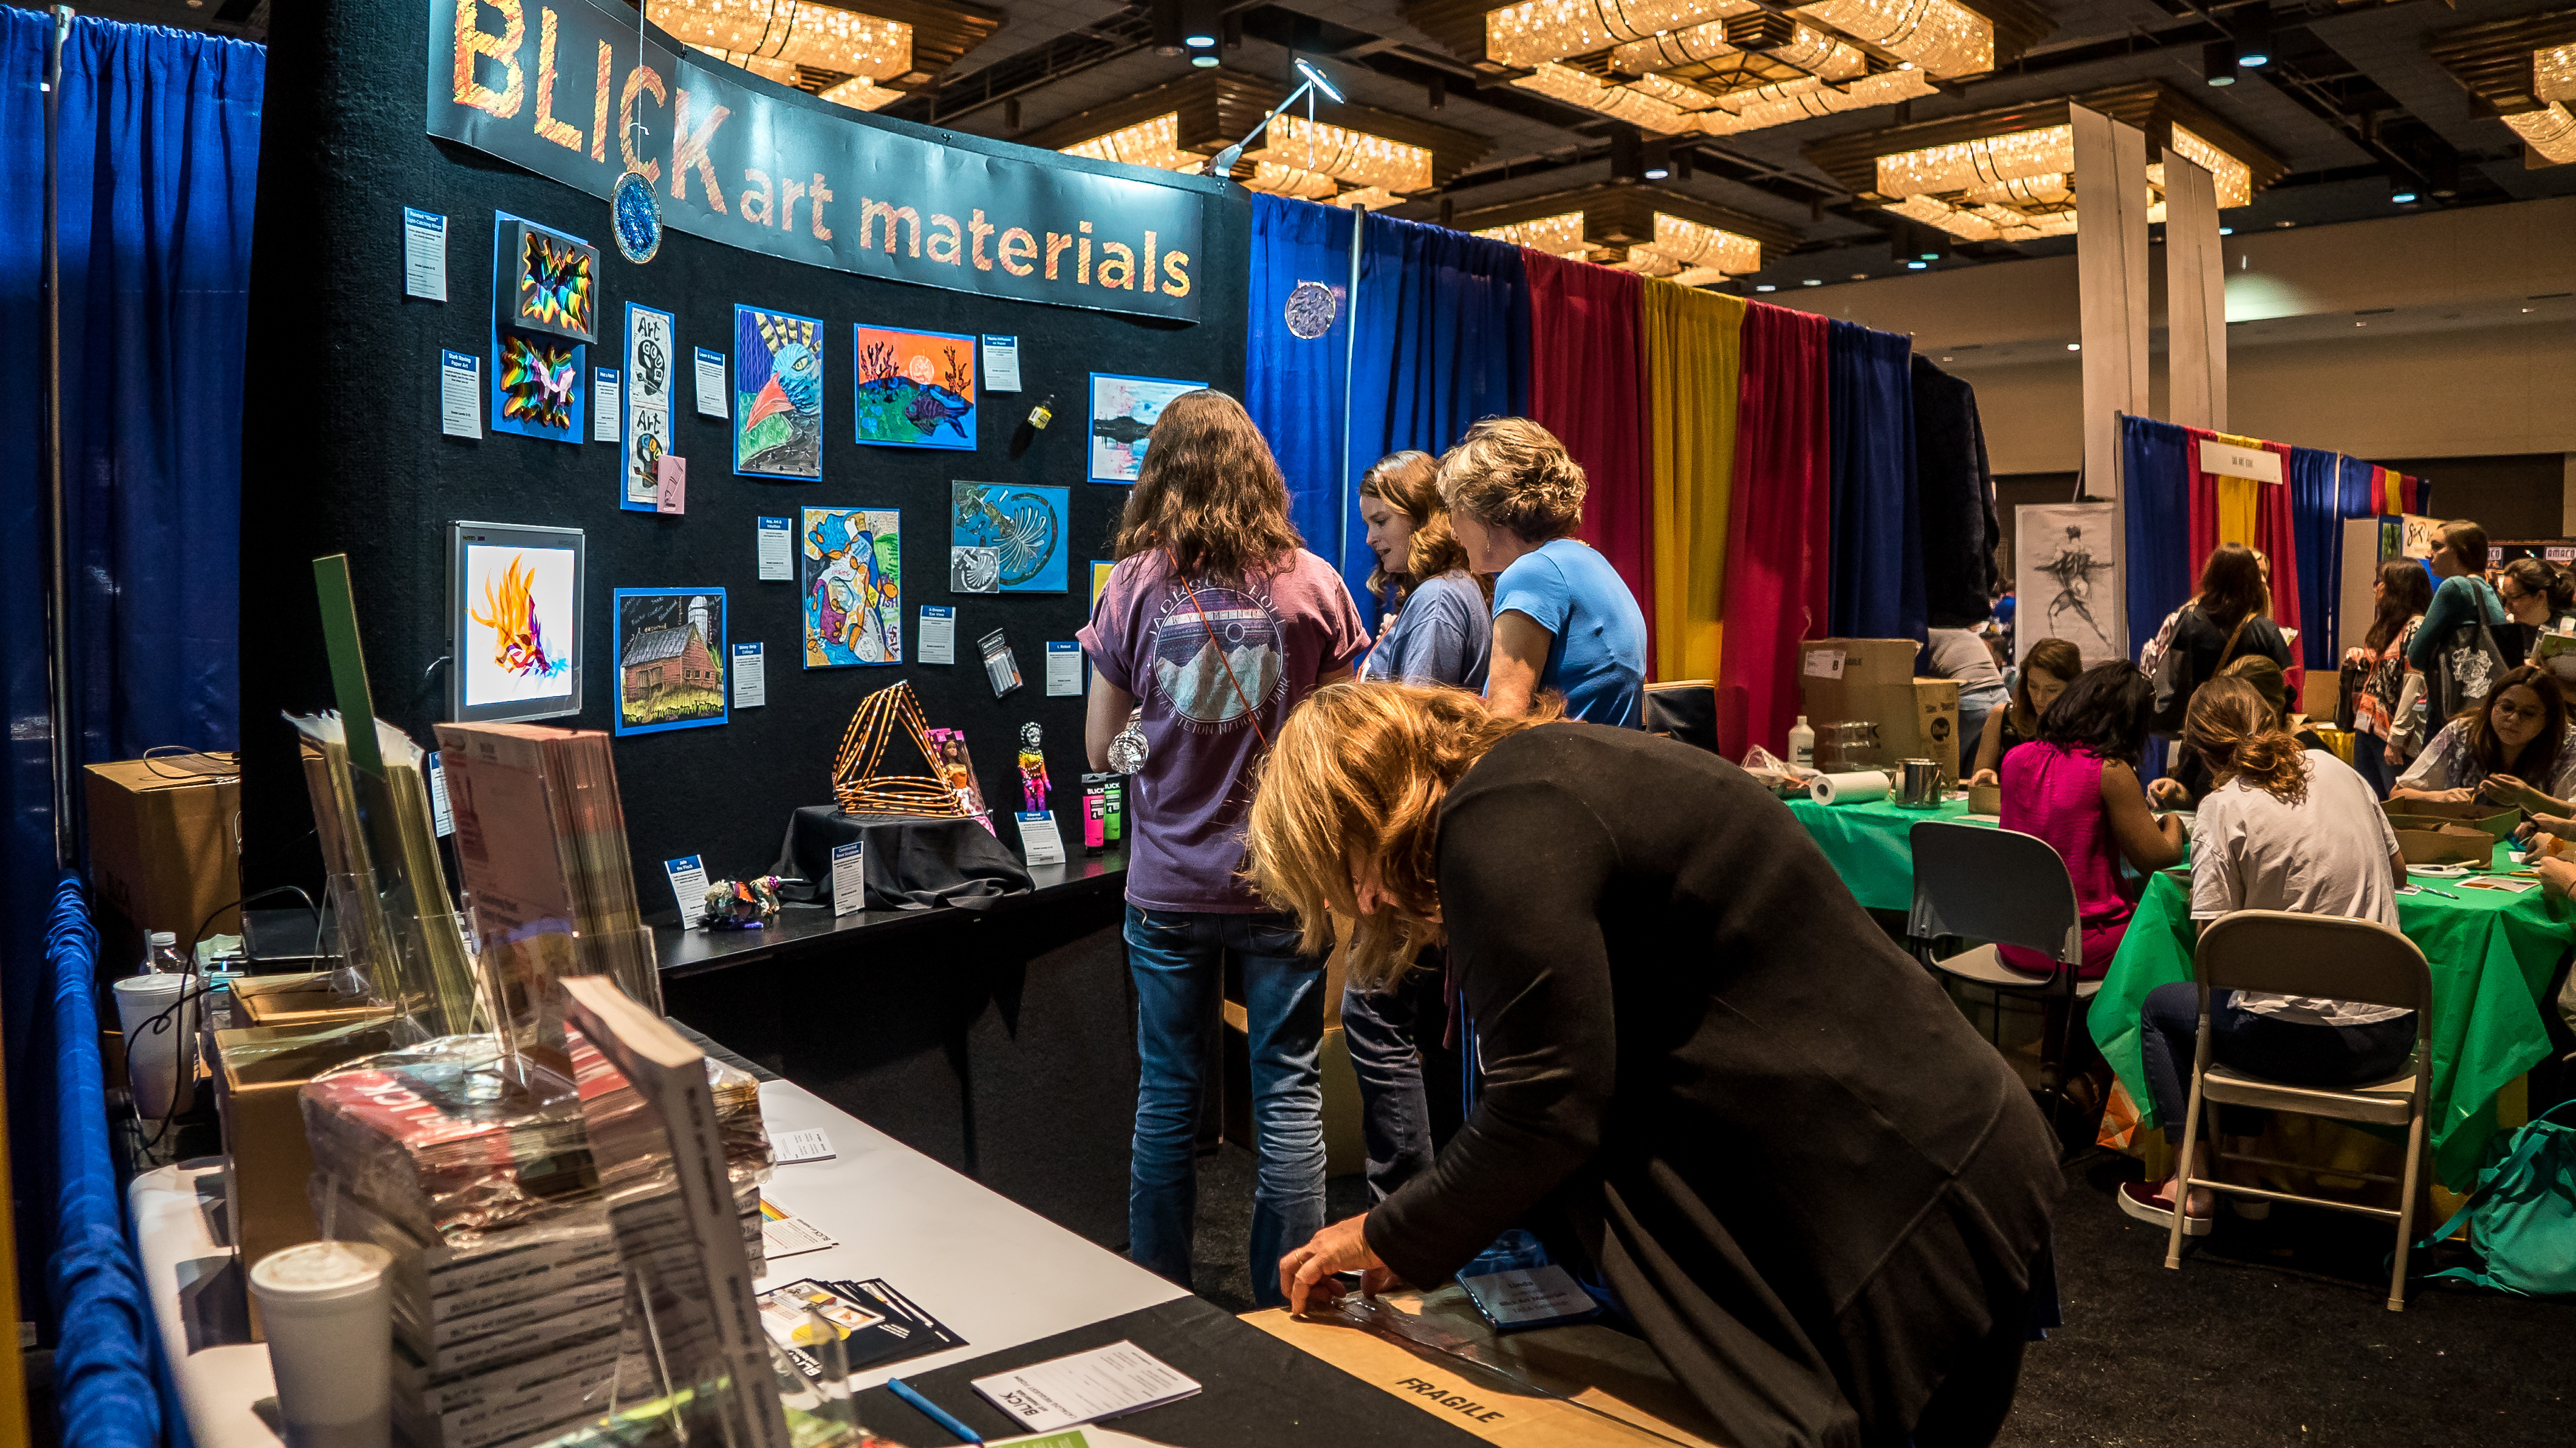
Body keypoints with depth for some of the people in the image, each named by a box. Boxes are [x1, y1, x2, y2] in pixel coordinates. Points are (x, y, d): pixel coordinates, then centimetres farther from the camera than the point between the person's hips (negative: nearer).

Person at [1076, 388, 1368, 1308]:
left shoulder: (1135, 585, -4)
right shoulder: (1313, 584, -5)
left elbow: (1101, 750, 2)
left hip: (1168, 886, 1)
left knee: (1167, 1093, 13)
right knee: (1289, 1093, 8)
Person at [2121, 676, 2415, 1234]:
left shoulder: (2225, 807, -12)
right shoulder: (2336, 769, 5)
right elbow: (2397, 872, 18)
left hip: (2302, 1041, -6)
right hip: (2391, 1033, 6)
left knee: (2161, 1007, 21)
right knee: (2233, 1001, 33)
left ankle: (2194, 1185, 21)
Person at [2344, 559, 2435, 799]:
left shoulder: (2416, 627, -11)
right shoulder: (2388, 624, 17)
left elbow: (2414, 687, -18)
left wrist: (2396, 740, -21)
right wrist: (2360, 658, 5)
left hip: (2390, 734, -9)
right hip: (2366, 728, 9)